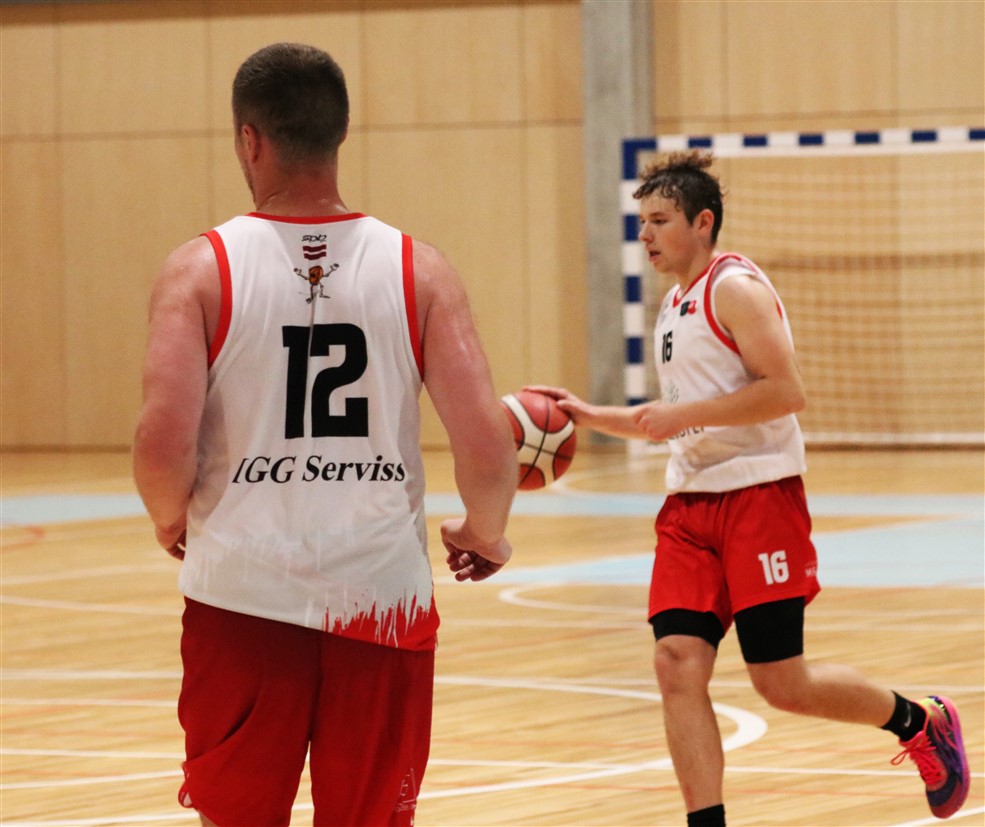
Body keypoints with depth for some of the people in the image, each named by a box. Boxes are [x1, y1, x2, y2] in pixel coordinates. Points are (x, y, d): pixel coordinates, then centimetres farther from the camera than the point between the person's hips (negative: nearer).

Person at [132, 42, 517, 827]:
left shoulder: (202, 268, -6)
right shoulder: (418, 270, -2)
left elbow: (163, 445, -15)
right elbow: (488, 444, -9)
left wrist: (174, 523, 6)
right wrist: (485, 535, 10)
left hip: (245, 594, -1)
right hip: (381, 589, 1)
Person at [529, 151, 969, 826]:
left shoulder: (736, 288, -11)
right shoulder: (675, 307, 17)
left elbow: (786, 390, -21)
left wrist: (682, 413, -20)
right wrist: (590, 416, 16)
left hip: (760, 495, -8)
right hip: (692, 502, 8)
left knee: (782, 682, -4)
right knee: (678, 665, -8)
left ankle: (921, 722, 20)